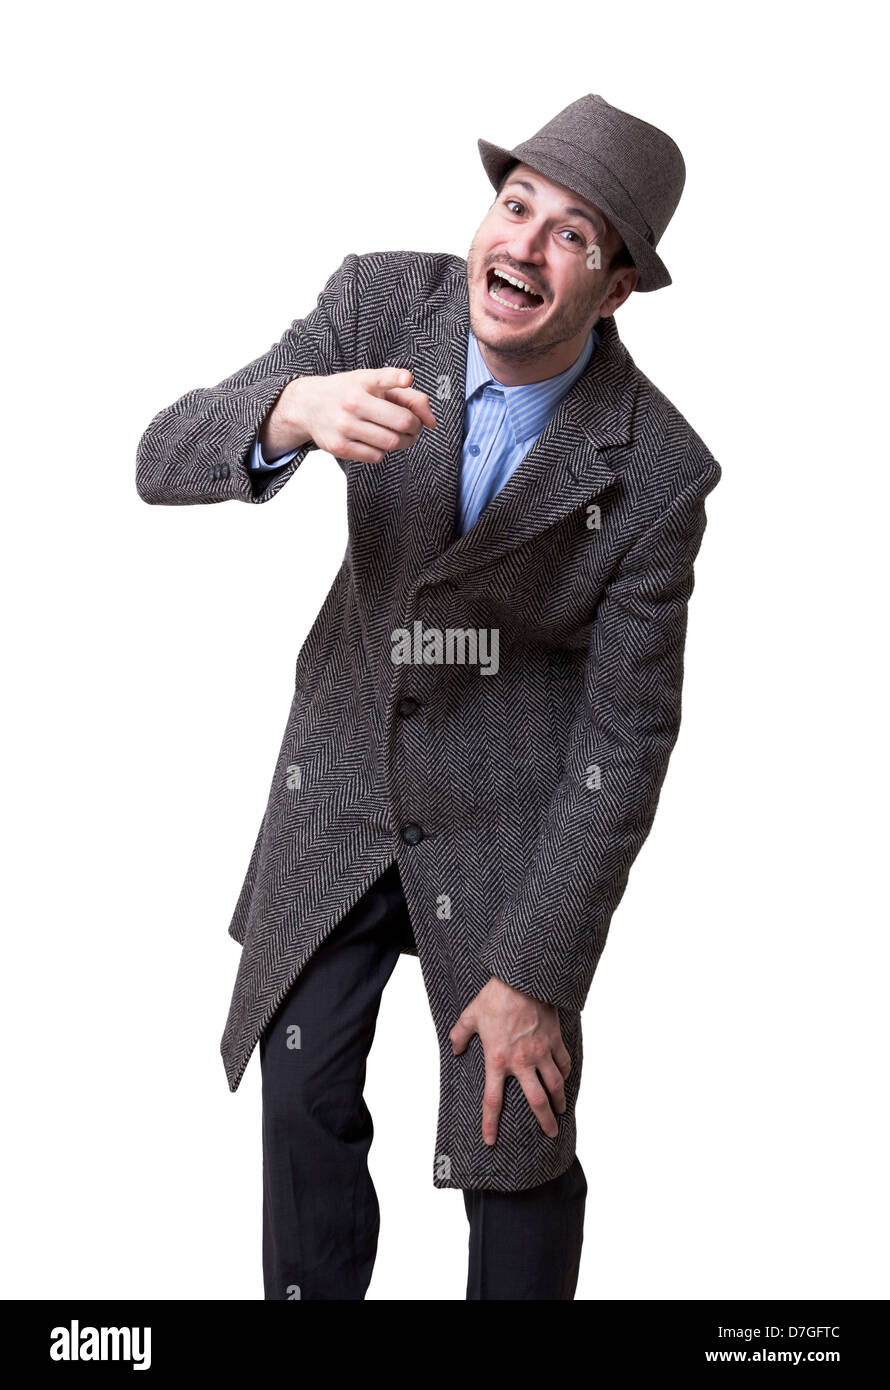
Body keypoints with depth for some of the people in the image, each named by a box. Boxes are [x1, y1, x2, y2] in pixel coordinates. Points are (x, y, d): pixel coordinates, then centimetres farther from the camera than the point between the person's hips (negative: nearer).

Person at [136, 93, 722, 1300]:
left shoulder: (656, 471, -21)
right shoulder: (380, 304, -14)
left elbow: (626, 734, -15)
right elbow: (164, 462, -20)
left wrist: (536, 974, -14)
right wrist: (297, 407, -43)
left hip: (510, 821, -3)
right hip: (341, 778, 3)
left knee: (514, 1138, 6)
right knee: (304, 1095, 15)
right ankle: (311, 1289, 41)